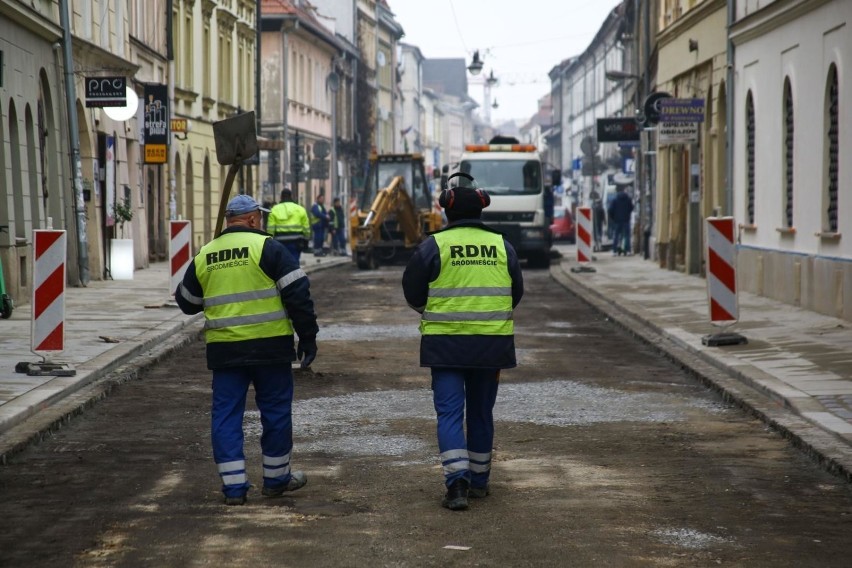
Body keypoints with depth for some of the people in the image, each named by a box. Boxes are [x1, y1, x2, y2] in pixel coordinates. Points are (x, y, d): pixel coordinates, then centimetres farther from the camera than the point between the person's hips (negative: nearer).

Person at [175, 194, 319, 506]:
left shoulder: (204, 256, 9)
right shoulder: (266, 247, -5)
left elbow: (187, 302, 21)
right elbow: (297, 293, -9)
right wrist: (308, 338, -3)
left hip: (224, 349, 3)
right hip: (269, 346, -3)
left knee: (226, 414, 8)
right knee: (275, 410, 10)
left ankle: (234, 486, 4)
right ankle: (276, 478, 19)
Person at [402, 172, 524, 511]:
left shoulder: (433, 246, -5)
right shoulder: (502, 246, 4)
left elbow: (413, 293, 1)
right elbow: (516, 294, 12)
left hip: (446, 344, -3)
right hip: (492, 343, 3)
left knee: (449, 412, -2)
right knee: (481, 412, 16)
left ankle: (457, 483, -17)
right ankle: (479, 480, 26)